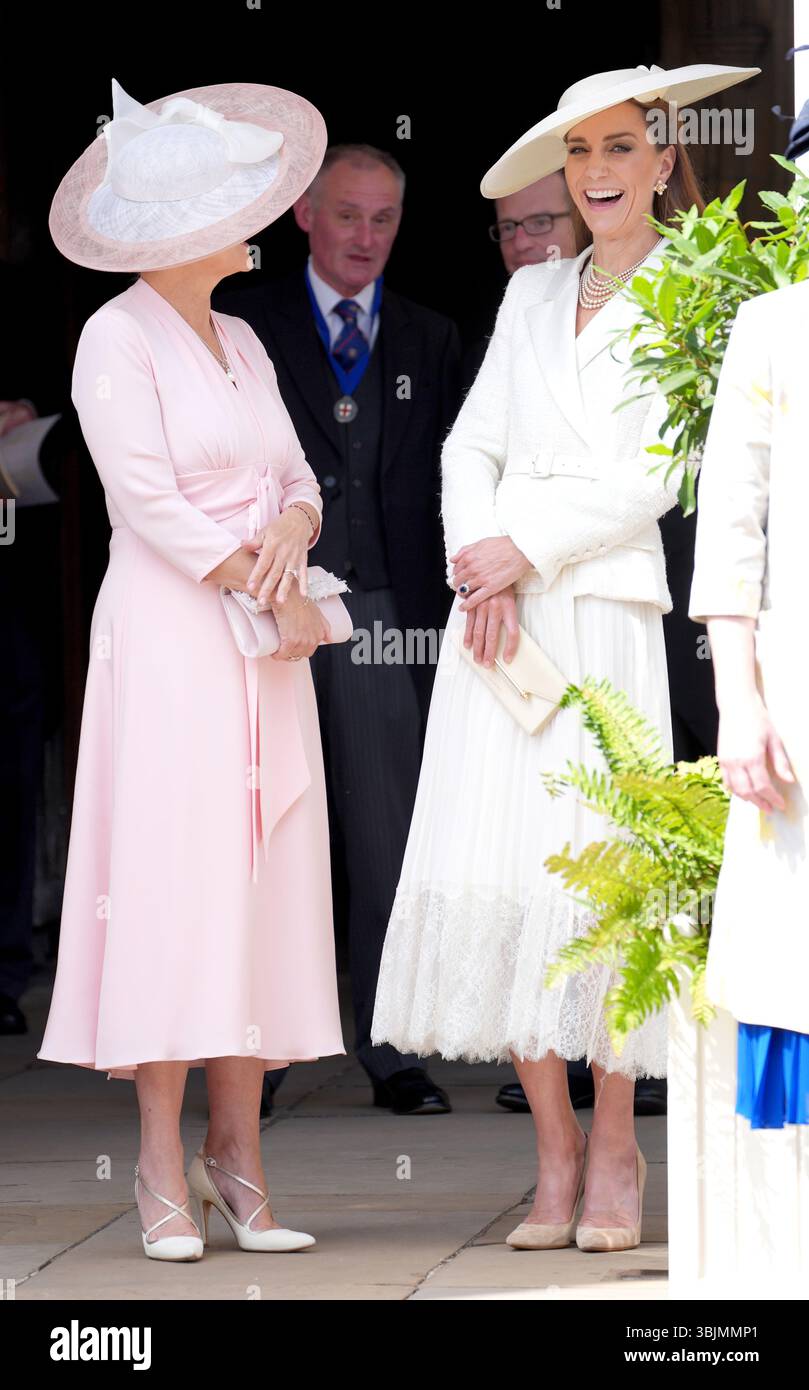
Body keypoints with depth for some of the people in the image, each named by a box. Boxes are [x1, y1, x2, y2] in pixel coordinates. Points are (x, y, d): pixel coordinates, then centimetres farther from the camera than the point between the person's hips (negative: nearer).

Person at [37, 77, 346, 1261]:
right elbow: (151, 504, -13)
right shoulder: (118, 340, -8)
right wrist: (278, 599, -11)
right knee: (174, 888, -9)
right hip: (169, 633, -7)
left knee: (261, 892, 3)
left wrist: (293, 533, -12)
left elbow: (296, 477, 11)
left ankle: (236, 1157, 6)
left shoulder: (241, 345, 15)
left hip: (263, 644, 7)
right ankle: (165, 1175, -8)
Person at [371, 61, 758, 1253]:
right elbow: (471, 445, 12)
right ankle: (555, 1154, 1)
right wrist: (478, 572, -4)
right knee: (495, 869, -4)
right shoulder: (532, 294, 17)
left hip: (603, 609, -4)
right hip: (496, 607, 4)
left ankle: (615, 1151, 3)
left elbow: (653, 479, -5)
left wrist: (525, 551, -8)